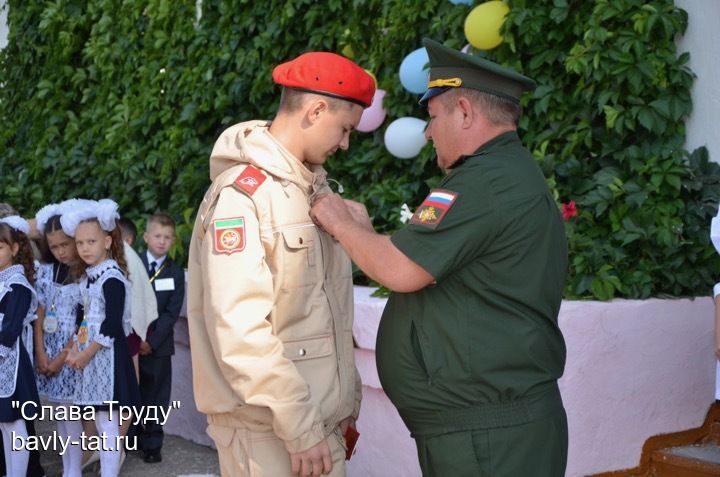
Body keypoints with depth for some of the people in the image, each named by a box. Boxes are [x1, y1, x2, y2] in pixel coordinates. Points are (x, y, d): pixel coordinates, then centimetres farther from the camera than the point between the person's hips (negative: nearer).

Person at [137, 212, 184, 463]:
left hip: (158, 345, 0)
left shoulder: (176, 273, 5)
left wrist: (152, 342, -10)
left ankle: (152, 444, 12)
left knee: (155, 397, 3)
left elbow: (171, 313, -2)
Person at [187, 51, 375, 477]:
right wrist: (299, 428, -21)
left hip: (322, 420, 8)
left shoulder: (314, 189, 11)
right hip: (268, 431, -8)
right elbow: (239, 330, -22)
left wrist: (347, 398, 14)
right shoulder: (241, 195, -16)